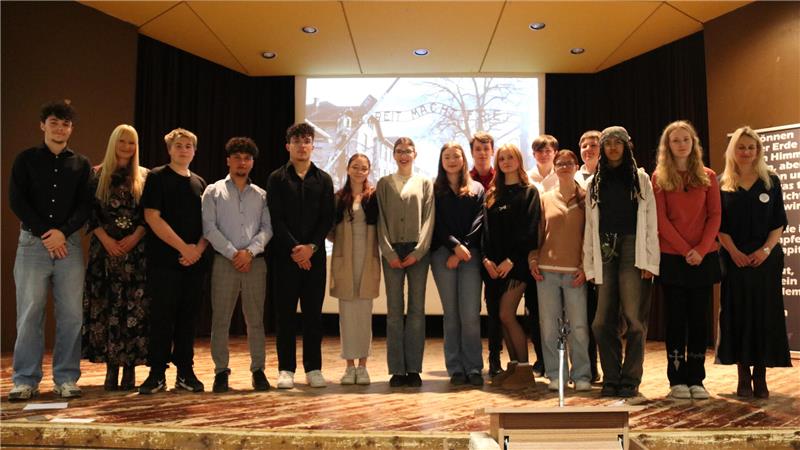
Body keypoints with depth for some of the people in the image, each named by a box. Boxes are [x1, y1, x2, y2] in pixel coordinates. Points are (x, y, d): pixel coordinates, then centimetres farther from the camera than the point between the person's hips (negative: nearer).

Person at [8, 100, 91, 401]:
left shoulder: (81, 164, 12)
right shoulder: (26, 159, 9)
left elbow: (85, 206, 5)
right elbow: (16, 201, 1)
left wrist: (63, 232, -11)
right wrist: (45, 233, -8)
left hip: (69, 243, 1)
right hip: (32, 242, -1)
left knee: (71, 314, -1)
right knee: (29, 314, -2)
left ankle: (66, 379, 7)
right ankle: (25, 380, 7)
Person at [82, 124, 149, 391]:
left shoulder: (144, 177, 10)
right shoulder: (97, 175, 9)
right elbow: (90, 211, 3)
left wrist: (136, 236, -10)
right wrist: (105, 239, -9)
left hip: (137, 250, 0)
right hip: (105, 248, 0)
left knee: (135, 308, -4)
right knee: (107, 307, -1)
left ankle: (130, 370, 3)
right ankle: (111, 368, 6)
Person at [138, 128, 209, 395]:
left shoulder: (200, 183, 15)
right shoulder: (157, 177, 1)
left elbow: (208, 223, 13)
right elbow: (152, 217, -8)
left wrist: (199, 248, -6)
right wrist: (183, 247, -12)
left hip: (194, 262, 4)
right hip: (164, 260, -4)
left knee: (188, 317, 7)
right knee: (161, 317, -1)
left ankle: (185, 372, 15)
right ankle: (157, 373, 9)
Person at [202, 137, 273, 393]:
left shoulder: (261, 195, 13)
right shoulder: (213, 192, 7)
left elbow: (267, 228, 4)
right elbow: (209, 228, -2)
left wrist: (249, 251, -11)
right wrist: (233, 253, -10)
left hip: (255, 261, 2)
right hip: (224, 260, -1)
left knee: (255, 319, 5)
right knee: (220, 319, 0)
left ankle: (258, 370, 12)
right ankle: (221, 371, 8)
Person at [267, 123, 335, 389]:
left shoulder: (323, 179, 10)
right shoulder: (277, 178, 5)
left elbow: (327, 219, 3)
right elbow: (276, 219, -3)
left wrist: (311, 247, -11)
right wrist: (294, 248, -12)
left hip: (315, 255, 1)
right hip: (285, 255, -1)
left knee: (313, 312, 4)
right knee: (285, 312, 2)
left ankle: (313, 368, 11)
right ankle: (286, 369, 10)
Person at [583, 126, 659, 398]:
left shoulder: (640, 178, 9)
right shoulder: (594, 182, 16)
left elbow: (650, 222, 2)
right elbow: (590, 225, 13)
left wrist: (649, 261, -7)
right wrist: (590, 264, 6)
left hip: (632, 249, -2)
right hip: (605, 252, 3)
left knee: (634, 318, -7)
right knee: (603, 322, 0)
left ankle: (630, 380, 4)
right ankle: (611, 379, 11)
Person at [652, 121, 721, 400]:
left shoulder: (708, 177, 9)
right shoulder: (659, 178, 3)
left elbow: (715, 216, 3)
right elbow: (660, 219, -4)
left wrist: (701, 249, -11)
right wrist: (685, 250, -12)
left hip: (704, 257, 2)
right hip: (672, 257, -2)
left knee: (699, 318, 4)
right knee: (676, 318, 1)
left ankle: (696, 380, 12)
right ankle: (677, 380, 8)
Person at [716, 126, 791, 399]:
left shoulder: (771, 182, 6)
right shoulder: (722, 184, 5)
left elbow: (779, 222, 3)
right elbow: (719, 224, 1)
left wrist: (766, 249, -12)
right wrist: (734, 252, -11)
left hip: (766, 259, 0)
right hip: (734, 259, 0)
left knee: (765, 315, 1)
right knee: (737, 315, 2)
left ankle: (760, 377, 10)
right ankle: (743, 377, 11)